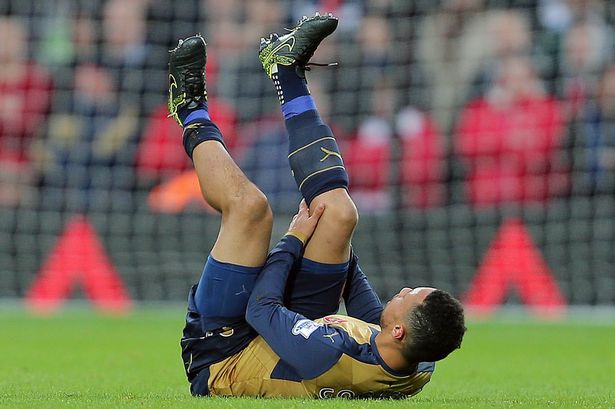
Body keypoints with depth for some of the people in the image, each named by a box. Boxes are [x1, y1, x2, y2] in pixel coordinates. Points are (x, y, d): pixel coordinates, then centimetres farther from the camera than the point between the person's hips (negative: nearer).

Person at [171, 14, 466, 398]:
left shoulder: (327, 355, -46)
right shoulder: (418, 371, -23)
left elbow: (260, 309, -28)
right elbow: (374, 320, 1)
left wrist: (294, 239, -16)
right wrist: (335, 241, 5)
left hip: (217, 362, -6)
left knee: (249, 205, -18)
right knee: (339, 212, -4)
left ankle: (193, 114, 14)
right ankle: (288, 71, 15)